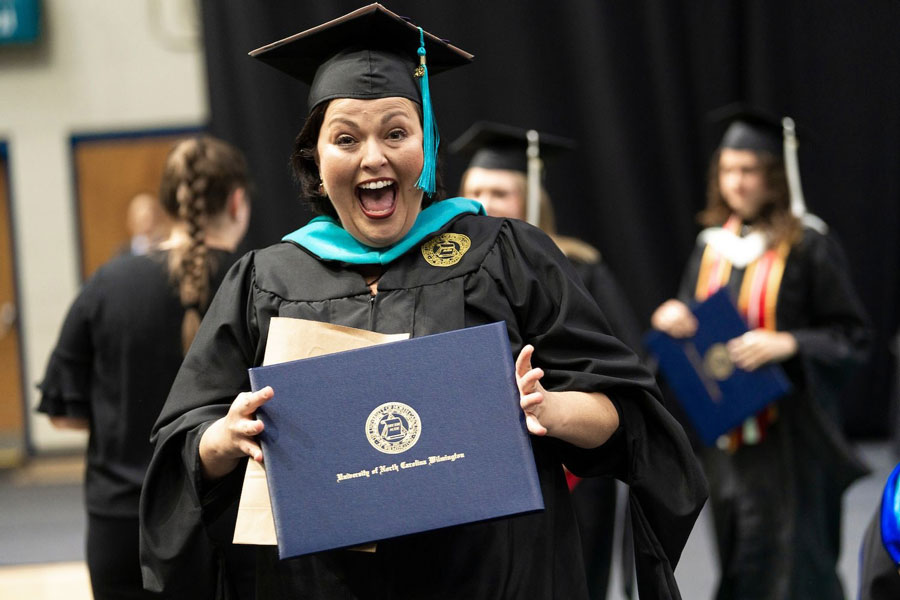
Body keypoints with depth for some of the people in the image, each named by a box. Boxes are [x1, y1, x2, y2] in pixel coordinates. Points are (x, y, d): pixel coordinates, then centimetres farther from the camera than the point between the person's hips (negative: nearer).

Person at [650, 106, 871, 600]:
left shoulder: (809, 247, -8)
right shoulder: (712, 246, 10)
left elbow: (852, 337, -7)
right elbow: (691, 325, 17)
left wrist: (786, 344, -23)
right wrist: (672, 317, -6)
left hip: (788, 435, -6)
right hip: (725, 437, 6)